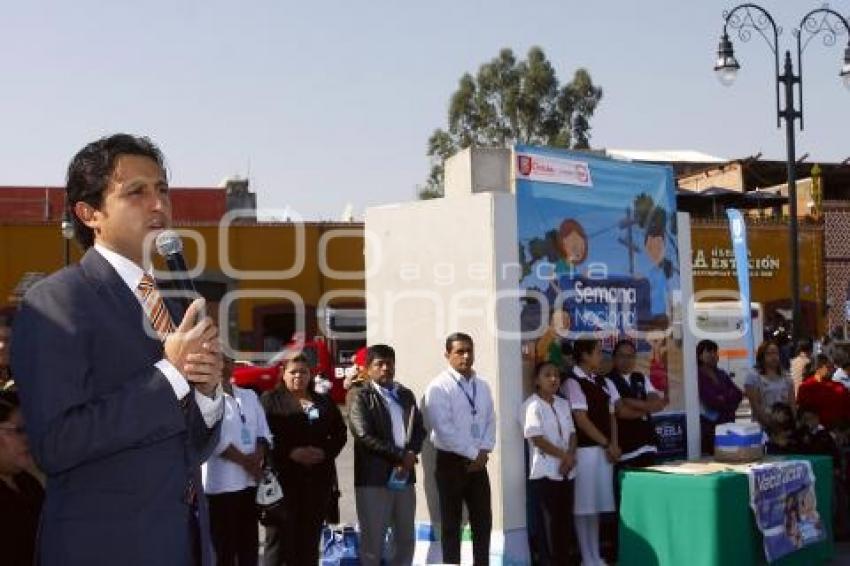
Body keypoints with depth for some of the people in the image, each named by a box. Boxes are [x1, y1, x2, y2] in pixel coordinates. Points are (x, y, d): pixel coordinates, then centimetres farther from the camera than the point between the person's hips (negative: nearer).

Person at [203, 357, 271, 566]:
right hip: (221, 484, -7)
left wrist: (257, 457, -8)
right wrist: (245, 461, -11)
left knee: (249, 547, 12)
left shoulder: (249, 396, 15)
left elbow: (263, 432, 11)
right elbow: (215, 439, -16)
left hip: (250, 481, 7)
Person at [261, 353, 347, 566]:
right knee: (280, 537, -5)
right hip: (283, 476, -4)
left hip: (318, 478, 4)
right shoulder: (270, 399, 5)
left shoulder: (324, 402, 17)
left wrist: (325, 452, -6)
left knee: (310, 539, 8)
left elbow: (339, 434, 12)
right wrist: (291, 453, -17)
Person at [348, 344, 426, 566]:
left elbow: (419, 428, 12)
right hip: (373, 477, -6)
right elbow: (365, 436, -14)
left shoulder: (406, 395, 16)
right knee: (373, 540, 0)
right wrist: (400, 455, -16)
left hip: (404, 475, 6)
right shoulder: (361, 397, -4)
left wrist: (411, 453, -9)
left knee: (406, 540, 10)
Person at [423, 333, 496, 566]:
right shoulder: (439, 387, -12)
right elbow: (444, 429, -18)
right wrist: (473, 453, -15)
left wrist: (483, 451, -7)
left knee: (483, 520, 10)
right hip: (451, 462, -5)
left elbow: (490, 421, 8)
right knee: (451, 523, 4)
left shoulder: (482, 385, 8)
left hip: (478, 462, 6)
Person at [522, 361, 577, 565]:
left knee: (565, 520, 10)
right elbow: (537, 438, -16)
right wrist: (563, 455, -13)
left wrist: (570, 456, -8)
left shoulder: (563, 404, 13)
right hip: (545, 472, -7)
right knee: (548, 522, -4)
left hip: (566, 471, 7)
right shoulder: (532, 405, -10)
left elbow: (571, 432, 10)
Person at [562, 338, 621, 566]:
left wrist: (614, 444, 0)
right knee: (584, 506, 0)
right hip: (585, 450, -7)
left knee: (597, 504, 12)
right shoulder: (572, 383, -10)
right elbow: (581, 419, -14)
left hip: (604, 450, 7)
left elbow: (611, 416, 13)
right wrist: (606, 444, -10)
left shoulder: (604, 383, 13)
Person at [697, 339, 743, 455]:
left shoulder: (722, 374, 17)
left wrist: (724, 399, -6)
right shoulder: (698, 375, -5)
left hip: (727, 423, 6)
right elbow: (710, 399, -11)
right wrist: (729, 400, 3)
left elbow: (738, 394, 10)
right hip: (708, 425, -6)